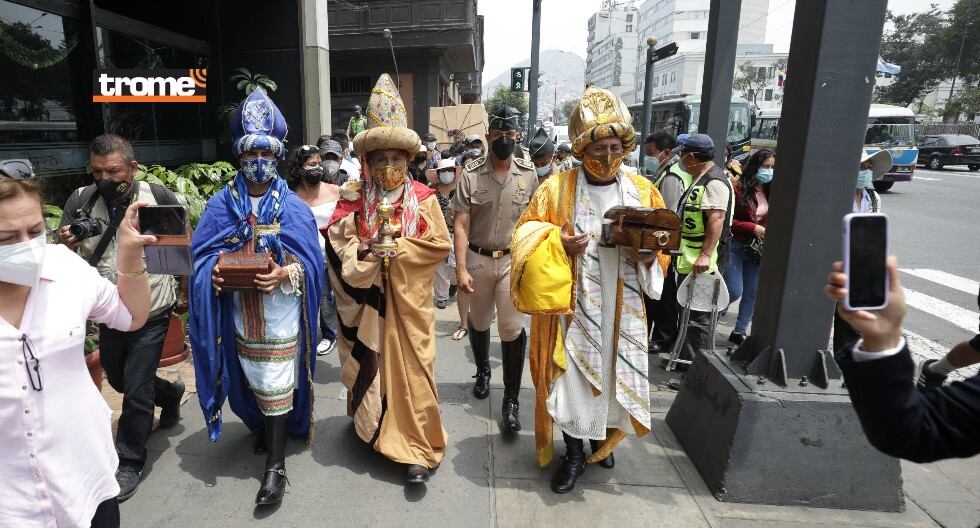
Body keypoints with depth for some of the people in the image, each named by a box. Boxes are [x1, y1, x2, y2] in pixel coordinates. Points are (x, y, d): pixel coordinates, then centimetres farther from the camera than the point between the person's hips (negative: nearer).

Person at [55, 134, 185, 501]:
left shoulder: (158, 197, -14)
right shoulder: (80, 201, -7)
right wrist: (66, 245, -25)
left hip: (151, 313, -4)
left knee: (136, 391, 3)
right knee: (118, 379, 22)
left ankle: (129, 464, 23)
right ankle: (170, 393, 51)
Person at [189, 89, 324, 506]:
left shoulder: (292, 206, -4)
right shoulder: (221, 204, 2)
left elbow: (310, 260, -7)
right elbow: (202, 254, 3)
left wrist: (285, 273, -26)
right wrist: (214, 271, -19)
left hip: (280, 312, -3)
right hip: (240, 312, 3)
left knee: (276, 384, 1)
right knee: (253, 379, 19)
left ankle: (275, 464, 12)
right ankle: (265, 429, 46)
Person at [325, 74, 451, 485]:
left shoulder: (423, 198, -2)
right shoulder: (356, 200, 3)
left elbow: (441, 244, -6)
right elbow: (338, 239, -1)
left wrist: (399, 248, -14)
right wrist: (368, 252, -17)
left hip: (408, 297, -2)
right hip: (369, 298, 2)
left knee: (410, 365, -2)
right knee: (370, 360, 13)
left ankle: (419, 447, 7)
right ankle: (370, 425, 36)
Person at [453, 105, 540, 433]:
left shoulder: (529, 175, -2)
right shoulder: (470, 175, -5)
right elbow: (461, 225, -6)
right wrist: (461, 268, -12)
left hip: (514, 260, -1)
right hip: (478, 259, 1)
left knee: (512, 329, -4)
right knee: (479, 323, 18)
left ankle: (512, 399, 10)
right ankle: (482, 372, 45)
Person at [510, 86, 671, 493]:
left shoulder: (643, 192, 4)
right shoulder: (556, 189, -5)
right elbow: (528, 238, -4)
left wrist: (648, 256, -13)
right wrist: (560, 244, -22)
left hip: (622, 309, 3)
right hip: (573, 306, -2)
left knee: (615, 375, 14)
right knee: (571, 378, 4)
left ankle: (603, 440, 42)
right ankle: (574, 455, 26)